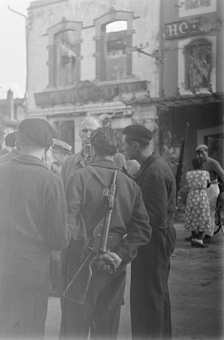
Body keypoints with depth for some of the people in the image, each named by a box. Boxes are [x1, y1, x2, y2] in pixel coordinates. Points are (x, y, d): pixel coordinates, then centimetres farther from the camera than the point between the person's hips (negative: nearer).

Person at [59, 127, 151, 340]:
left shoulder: (81, 177, -8)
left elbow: (71, 218, -20)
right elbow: (142, 230, -1)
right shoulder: (130, 184, 5)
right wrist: (120, 255, -5)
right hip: (115, 268, 4)